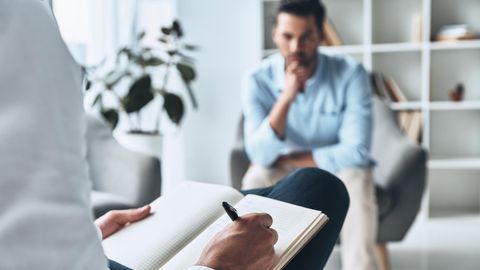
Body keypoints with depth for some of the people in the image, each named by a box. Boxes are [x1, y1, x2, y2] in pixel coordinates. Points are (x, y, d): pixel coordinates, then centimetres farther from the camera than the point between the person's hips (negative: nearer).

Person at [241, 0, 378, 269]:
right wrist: (286, 97, -38)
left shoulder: (350, 73, -21)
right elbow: (261, 155, -26)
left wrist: (288, 159, -20)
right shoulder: (258, 79, -17)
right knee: (256, 179, -30)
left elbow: (356, 151, -26)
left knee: (357, 178, -33)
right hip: (285, 176, 1)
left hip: (337, 171, -1)